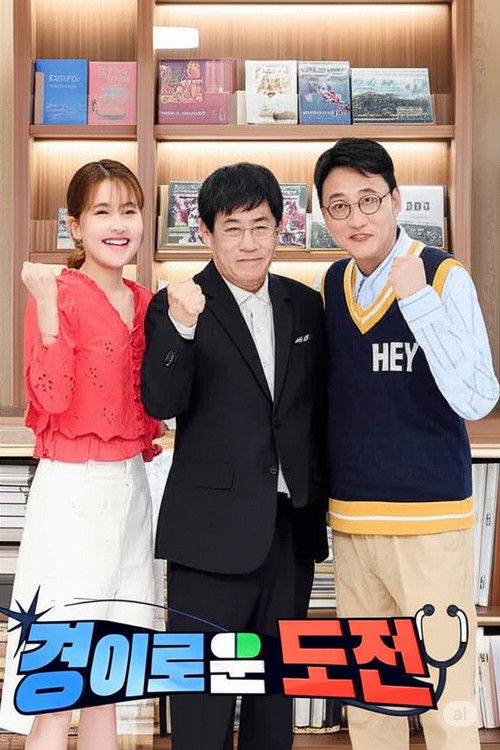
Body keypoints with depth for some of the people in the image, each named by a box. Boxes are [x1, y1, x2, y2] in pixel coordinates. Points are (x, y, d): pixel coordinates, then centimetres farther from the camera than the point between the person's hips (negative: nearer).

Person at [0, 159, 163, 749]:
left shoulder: (144, 302, 9)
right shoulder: (57, 294, -10)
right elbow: (51, 399, -18)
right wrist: (48, 310, -27)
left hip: (130, 485, 7)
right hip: (73, 487, -6)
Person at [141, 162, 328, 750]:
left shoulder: (307, 306, 7)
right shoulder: (176, 306, -6)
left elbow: (321, 409, 13)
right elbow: (161, 404, -18)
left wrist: (322, 496, 9)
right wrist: (181, 326, -32)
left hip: (293, 525, 5)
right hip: (214, 529, -4)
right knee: (203, 689, 5)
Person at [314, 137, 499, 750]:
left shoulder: (444, 277, -10)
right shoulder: (333, 283, 6)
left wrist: (418, 299, -24)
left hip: (429, 516, -5)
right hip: (349, 517, 5)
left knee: (445, 701, 2)